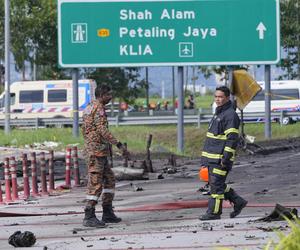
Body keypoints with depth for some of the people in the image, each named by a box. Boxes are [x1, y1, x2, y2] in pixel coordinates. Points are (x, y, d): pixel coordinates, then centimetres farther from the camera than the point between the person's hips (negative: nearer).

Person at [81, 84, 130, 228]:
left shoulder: (88, 108, 17)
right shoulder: (99, 108, -14)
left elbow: (84, 130, 25)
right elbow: (103, 130, -25)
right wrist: (119, 145, -26)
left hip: (90, 150, 10)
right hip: (97, 151, -10)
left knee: (109, 180, 14)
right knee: (96, 184, -9)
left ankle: (107, 214, 14)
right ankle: (89, 217, -9)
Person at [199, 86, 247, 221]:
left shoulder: (231, 115, -13)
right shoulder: (218, 113, 19)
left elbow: (232, 139, -18)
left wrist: (226, 158, -22)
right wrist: (206, 158, 26)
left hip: (221, 158, -10)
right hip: (212, 157, 10)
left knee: (216, 184, -6)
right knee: (214, 183, 12)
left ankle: (214, 212, 0)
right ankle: (238, 202, 21)